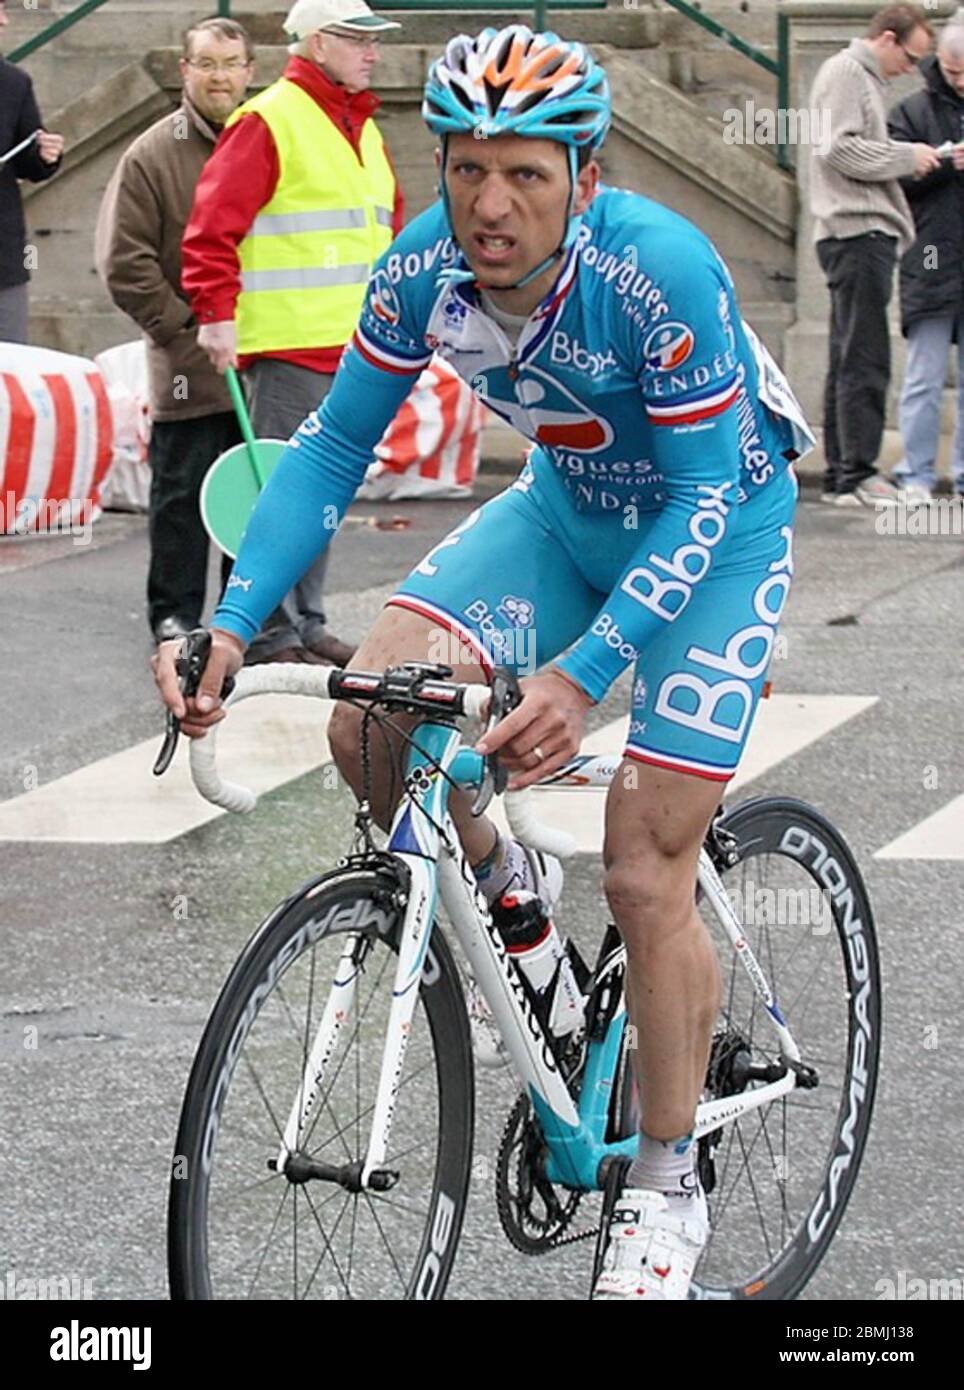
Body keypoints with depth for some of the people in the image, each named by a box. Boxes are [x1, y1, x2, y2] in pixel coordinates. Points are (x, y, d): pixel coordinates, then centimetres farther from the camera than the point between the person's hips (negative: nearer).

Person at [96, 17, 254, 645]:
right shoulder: (153, 155, -3)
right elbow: (126, 262, -5)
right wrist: (182, 323, -8)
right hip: (188, 366, -3)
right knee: (182, 493, 1)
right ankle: (174, 613, 9)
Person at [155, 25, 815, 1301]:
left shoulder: (661, 270, -34)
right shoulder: (424, 267, -20)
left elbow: (703, 495, -31)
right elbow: (334, 444, -10)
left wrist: (581, 677, -43)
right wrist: (232, 623, -23)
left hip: (718, 527, -5)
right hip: (569, 510, 5)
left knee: (646, 880, -9)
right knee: (370, 726, -17)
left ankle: (668, 1186, 11)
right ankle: (504, 884, 15)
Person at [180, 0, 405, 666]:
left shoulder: (364, 129, 17)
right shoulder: (269, 122, -9)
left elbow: (391, 227, 27)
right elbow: (213, 225, -14)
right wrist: (218, 313, -18)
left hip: (352, 348, 8)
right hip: (288, 347, -8)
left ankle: (307, 624, 20)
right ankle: (270, 636, -3)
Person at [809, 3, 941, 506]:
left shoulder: (864, 79, 24)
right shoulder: (845, 73, -6)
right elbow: (839, 148, -17)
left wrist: (910, 161, 8)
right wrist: (907, 157, -11)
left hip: (866, 235, 10)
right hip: (856, 232, -10)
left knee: (850, 361, 9)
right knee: (864, 360, -11)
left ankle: (841, 475, 11)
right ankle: (857, 476, -13)